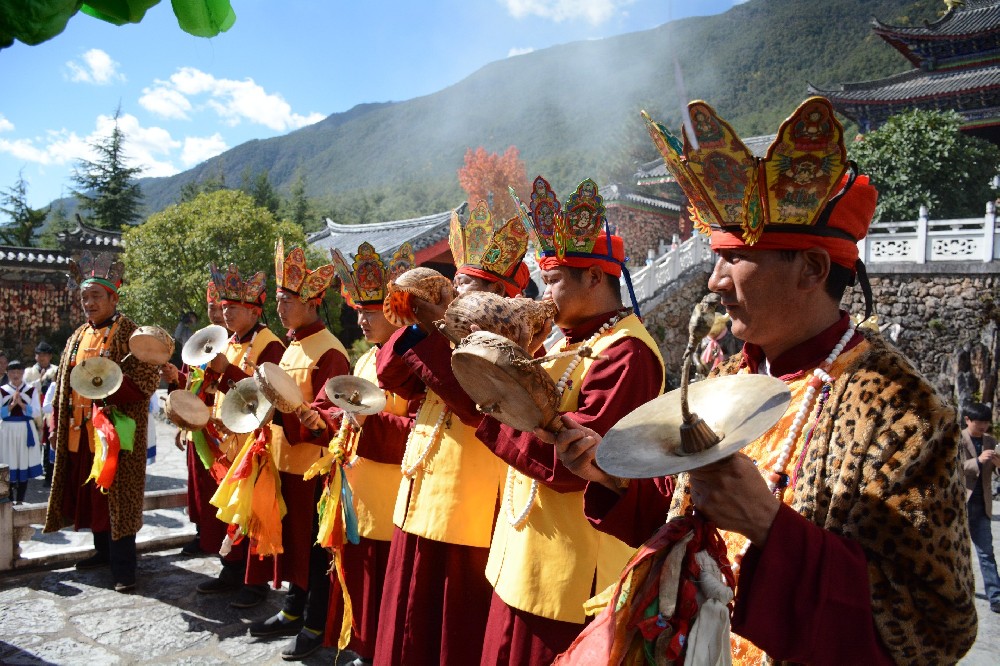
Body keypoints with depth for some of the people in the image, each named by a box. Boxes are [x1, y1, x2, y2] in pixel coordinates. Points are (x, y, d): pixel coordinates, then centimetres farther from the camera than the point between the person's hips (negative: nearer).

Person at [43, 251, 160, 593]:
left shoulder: (126, 333, -8)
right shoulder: (78, 337, 15)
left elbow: (147, 378, -16)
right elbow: (64, 382, 20)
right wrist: (59, 423, 16)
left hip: (115, 430, -7)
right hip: (82, 430, 7)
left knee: (116, 494, -4)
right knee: (89, 492, 15)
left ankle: (123, 567, 4)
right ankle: (103, 551, 31)